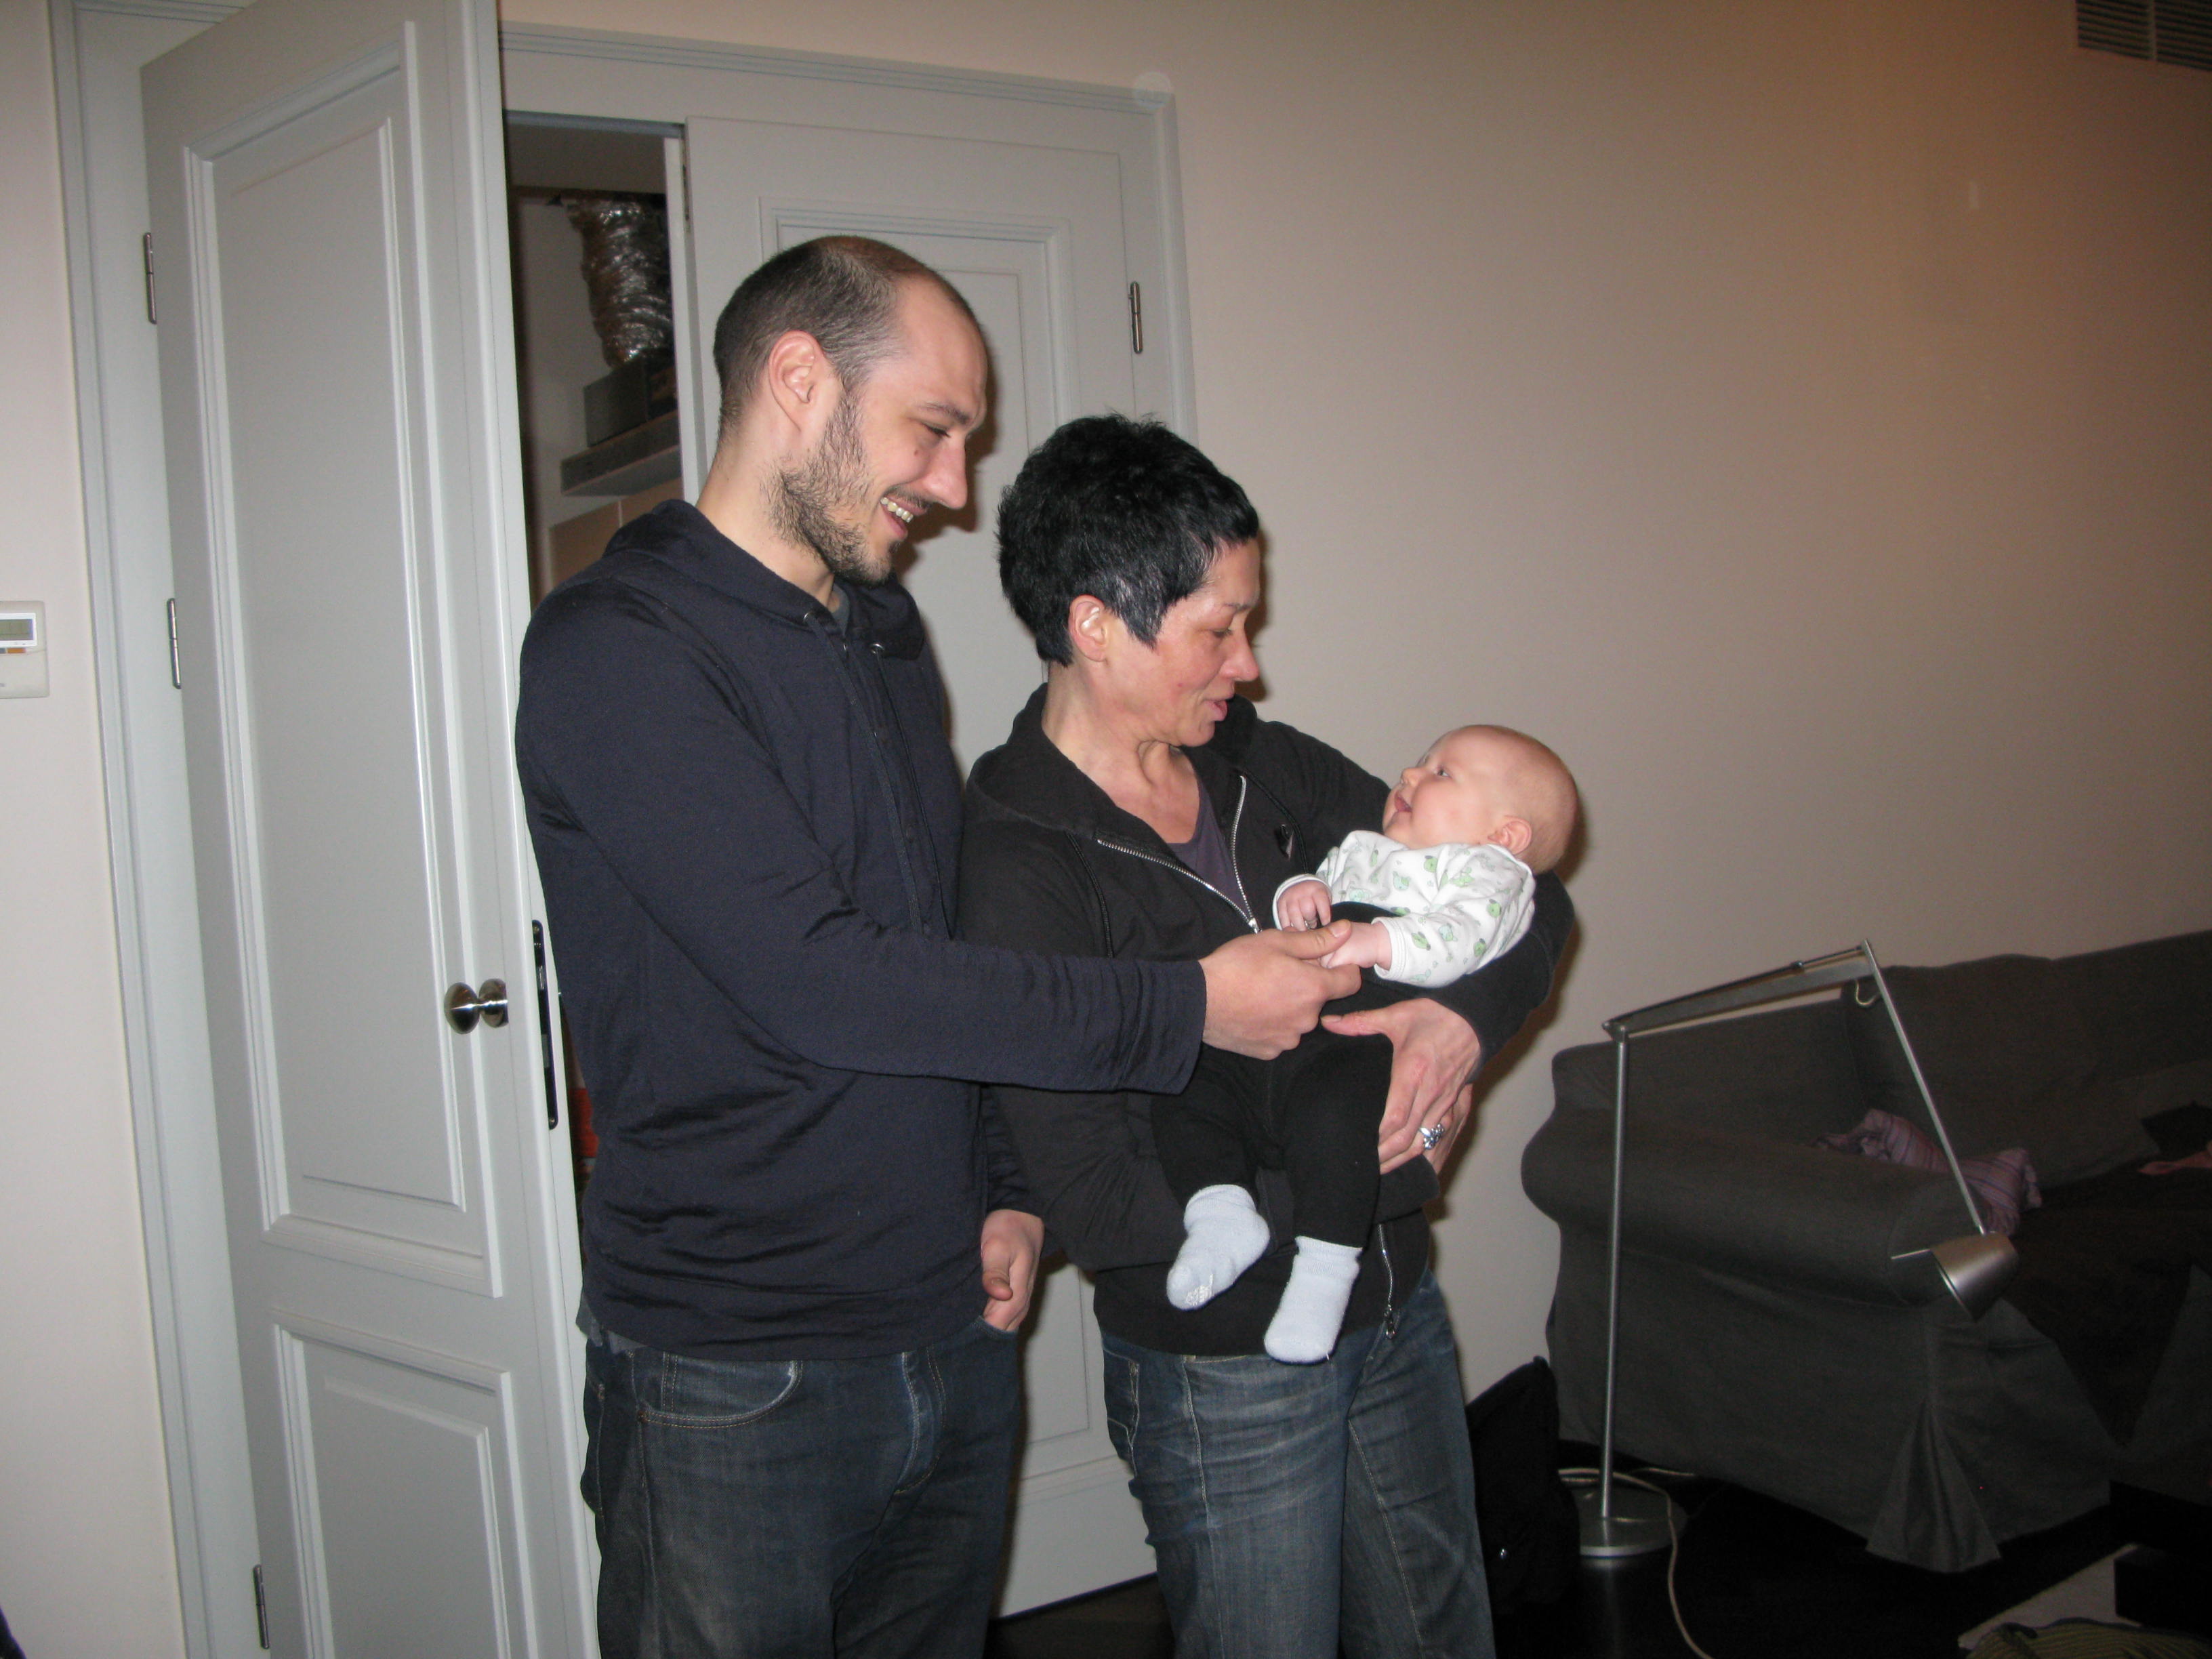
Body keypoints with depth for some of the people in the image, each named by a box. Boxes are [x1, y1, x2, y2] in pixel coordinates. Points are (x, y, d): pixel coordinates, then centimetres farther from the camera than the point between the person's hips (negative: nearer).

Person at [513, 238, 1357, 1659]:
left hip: (955, 1339, 7)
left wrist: (1002, 1185, 6)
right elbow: (814, 981, -22)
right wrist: (1187, 1010, -18)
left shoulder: (885, 626, 13)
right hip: (740, 1381, -7)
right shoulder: (616, 648, -15)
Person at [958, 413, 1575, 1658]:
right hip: (1223, 1367, -7)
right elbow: (1098, 1203, -25)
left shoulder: (1265, 764, 0)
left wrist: (1469, 1017, -18)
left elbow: (1532, 896, 5)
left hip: (1396, 1306, 7)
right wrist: (1394, 1158, -19)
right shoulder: (1021, 866, -20)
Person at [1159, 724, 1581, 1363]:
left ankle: (1326, 1263, -28)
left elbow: (1462, 937, -6)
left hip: (1358, 1042, -8)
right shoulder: (1359, 850, 37)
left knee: (1332, 1104, -37)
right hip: (1261, 1040, 8)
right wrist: (1296, 894, 10)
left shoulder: (1491, 872, 13)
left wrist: (1374, 941, -21)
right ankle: (1219, 1205, -17)